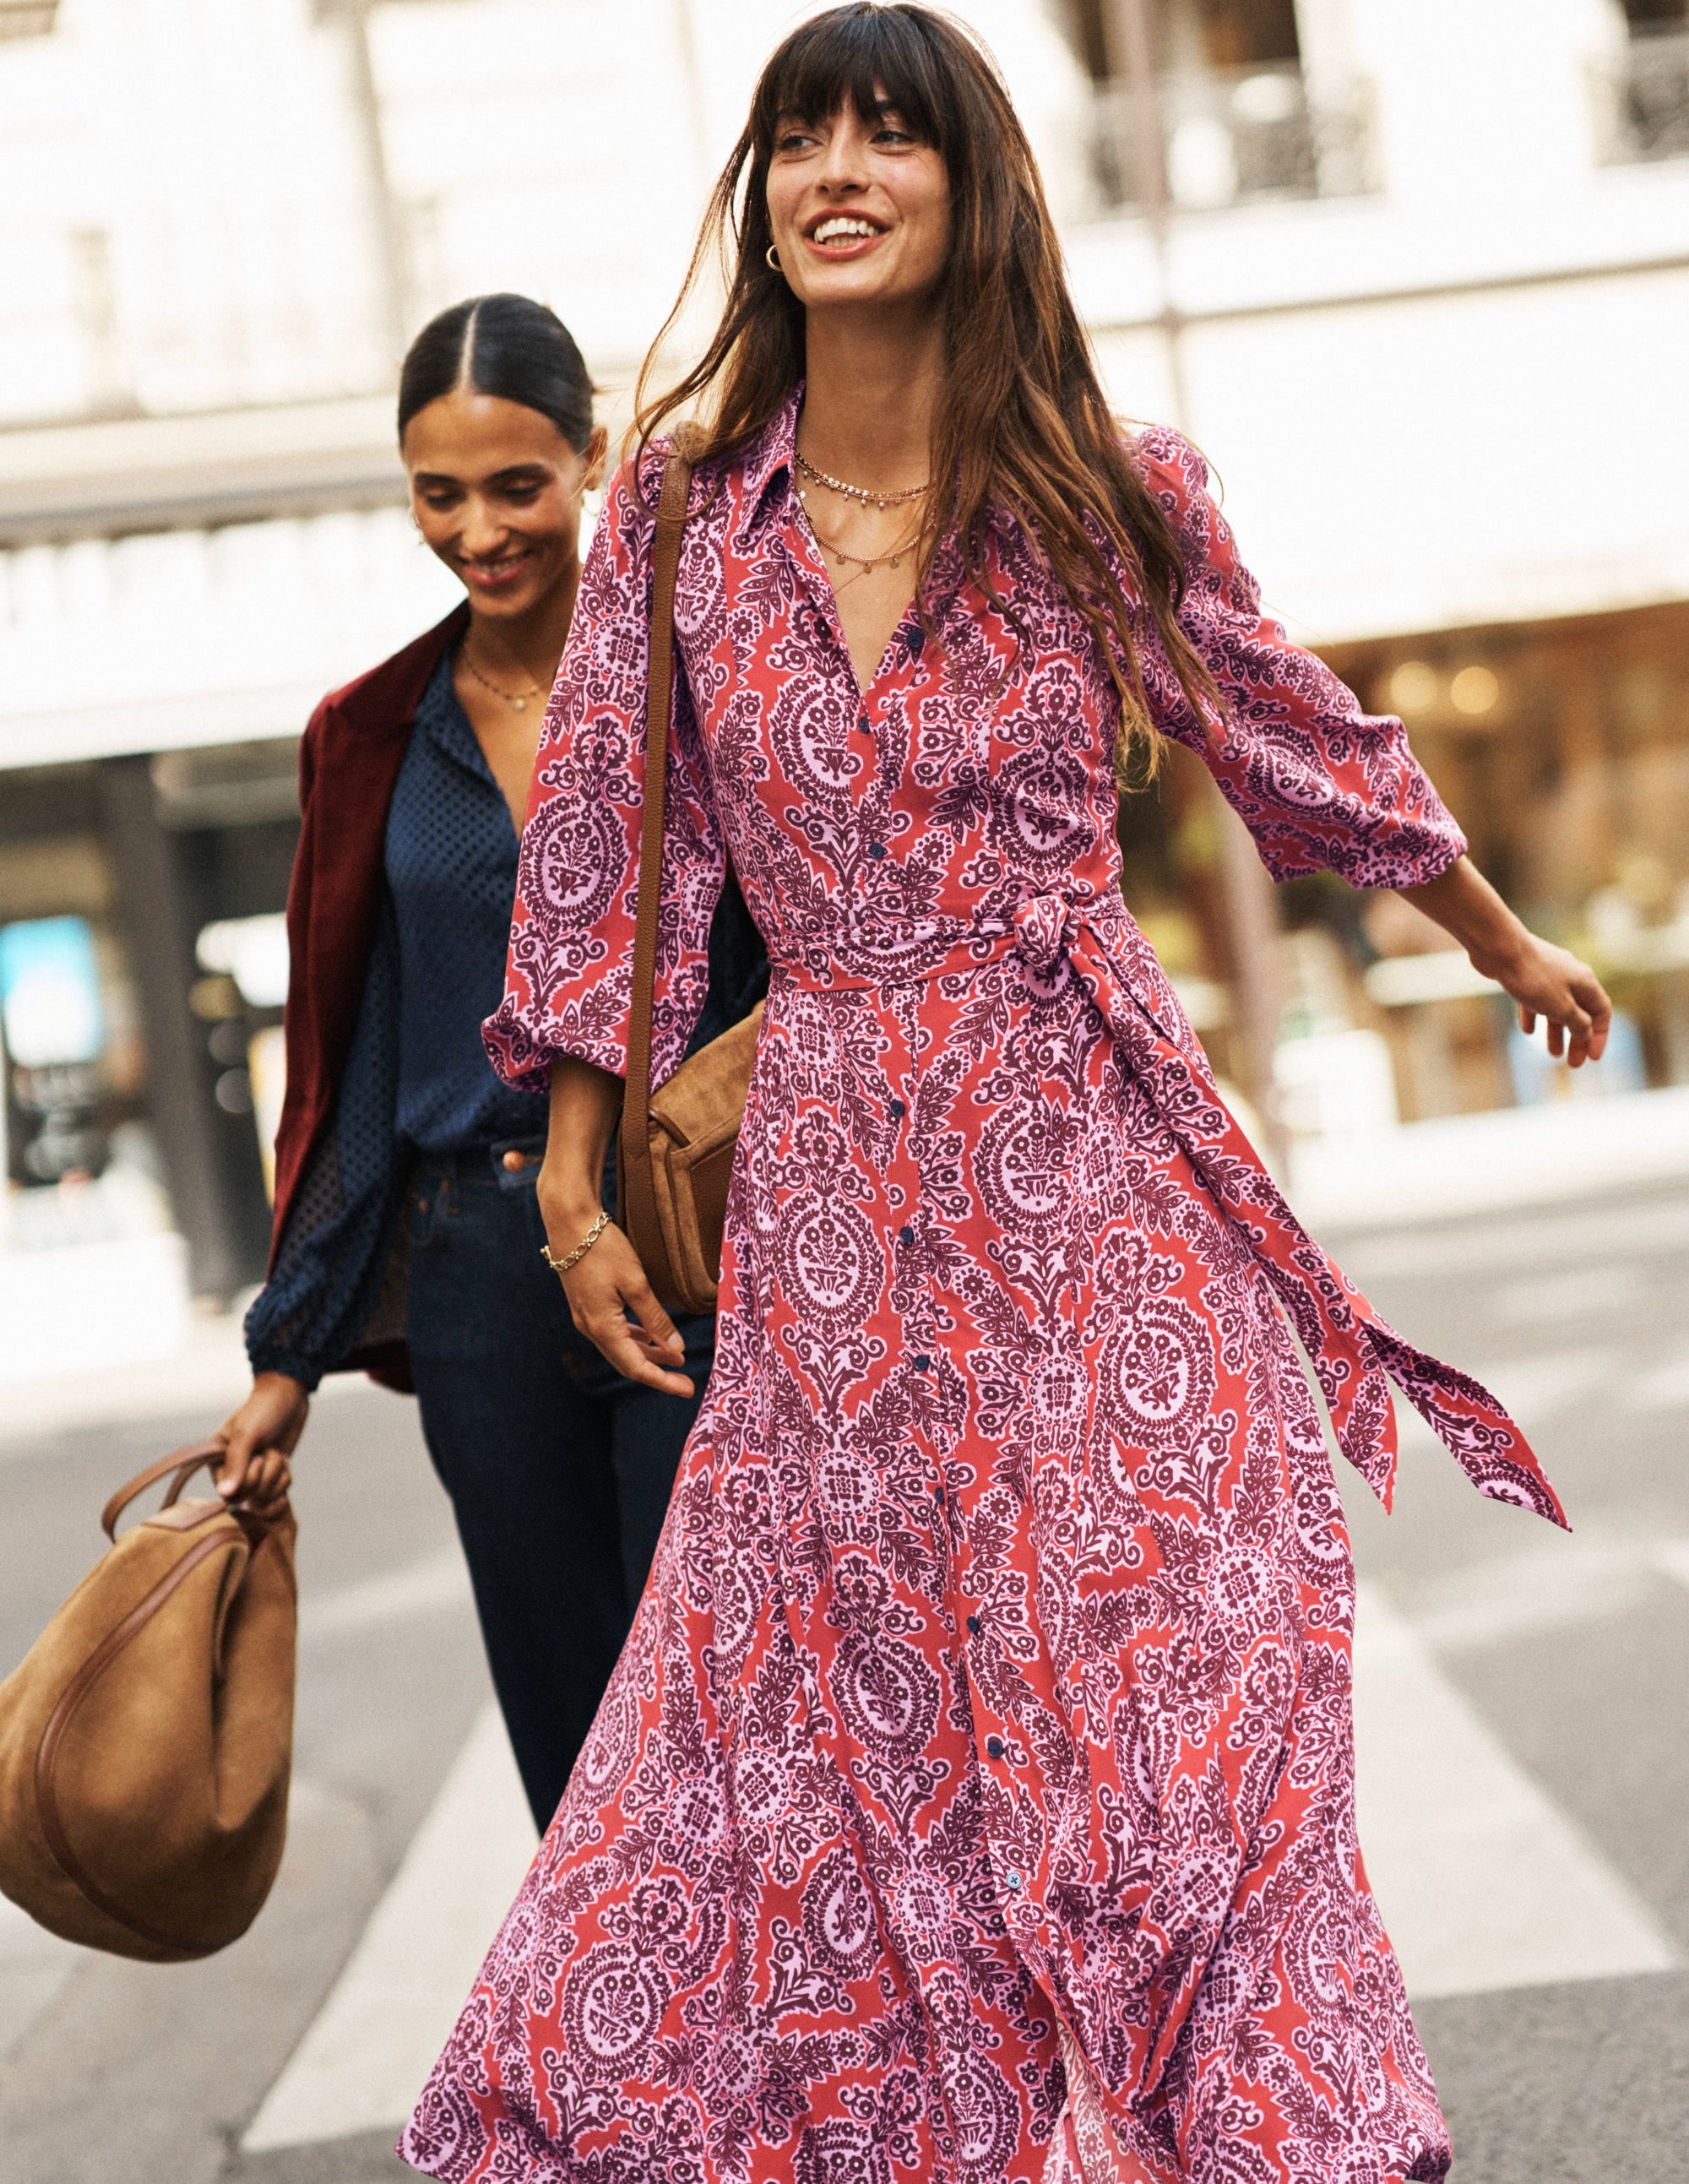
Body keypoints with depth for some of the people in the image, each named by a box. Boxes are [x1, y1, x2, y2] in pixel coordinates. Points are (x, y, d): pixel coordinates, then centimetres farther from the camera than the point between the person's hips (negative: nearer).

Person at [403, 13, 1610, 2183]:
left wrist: (1515, 952, 24)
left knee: (1173, 1702, 3)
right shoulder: (680, 513, 2)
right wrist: (574, 1192, 4)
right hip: (831, 1208, 1)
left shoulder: (1109, 494, 0)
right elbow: (607, 858, 5)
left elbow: (1306, 744, 13)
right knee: (806, 1745, 6)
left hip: (1095, 1182, -1)